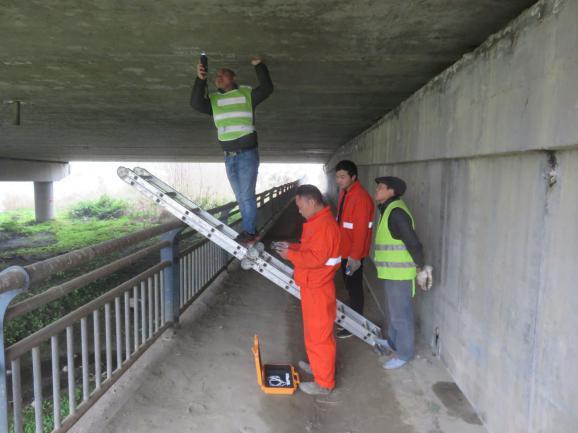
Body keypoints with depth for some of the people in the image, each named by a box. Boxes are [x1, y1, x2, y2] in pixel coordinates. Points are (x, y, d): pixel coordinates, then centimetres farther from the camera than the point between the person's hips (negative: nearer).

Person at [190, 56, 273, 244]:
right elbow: (195, 103, -4)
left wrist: (259, 66, -14)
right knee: (240, 197, 12)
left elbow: (267, 88, -10)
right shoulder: (213, 99, 13)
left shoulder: (247, 93, 3)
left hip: (247, 154, -5)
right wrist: (200, 80, -14)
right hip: (229, 157, 5)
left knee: (247, 195, -4)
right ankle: (251, 232, 22)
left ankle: (249, 232, 6)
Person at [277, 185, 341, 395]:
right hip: (313, 286, 10)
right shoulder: (319, 222, 11)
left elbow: (316, 257, -27)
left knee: (319, 334, 1)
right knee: (314, 330, 23)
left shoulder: (324, 225, -23)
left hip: (317, 289, -10)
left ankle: (324, 383, 14)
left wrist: (290, 255, -17)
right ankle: (318, 365, 41)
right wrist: (293, 246, 6)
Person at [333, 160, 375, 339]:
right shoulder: (344, 193, 8)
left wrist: (355, 255, -24)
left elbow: (361, 230, -24)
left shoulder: (361, 197, -22)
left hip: (353, 253, -9)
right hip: (344, 250, 9)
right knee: (349, 285, 19)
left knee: (354, 287, 4)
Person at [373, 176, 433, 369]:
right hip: (392, 272, 10)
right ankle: (393, 342, 41)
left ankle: (404, 353, 18)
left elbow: (413, 243, -23)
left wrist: (421, 267, -14)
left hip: (399, 274, -10)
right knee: (394, 311, 24)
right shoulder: (390, 209, 11)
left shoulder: (396, 212, -22)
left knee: (401, 314, 3)